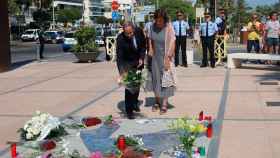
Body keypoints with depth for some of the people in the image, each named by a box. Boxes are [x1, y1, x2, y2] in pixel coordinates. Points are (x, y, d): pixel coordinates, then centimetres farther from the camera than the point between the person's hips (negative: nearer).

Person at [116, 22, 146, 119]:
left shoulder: (139, 31, -19)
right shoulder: (120, 39, -29)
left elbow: (143, 45, -1)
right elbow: (119, 57, -31)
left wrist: (141, 58, -10)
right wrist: (122, 72, -41)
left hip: (138, 61, 5)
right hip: (127, 63, -4)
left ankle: (135, 103, 36)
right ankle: (129, 110, -4)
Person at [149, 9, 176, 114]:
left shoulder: (169, 28, -18)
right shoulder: (153, 26, -4)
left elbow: (172, 43, -18)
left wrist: (168, 58, -21)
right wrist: (151, 48, -1)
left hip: (165, 57, -5)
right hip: (155, 57, 5)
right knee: (155, 78, 12)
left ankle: (164, 104, 10)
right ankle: (157, 101, 26)